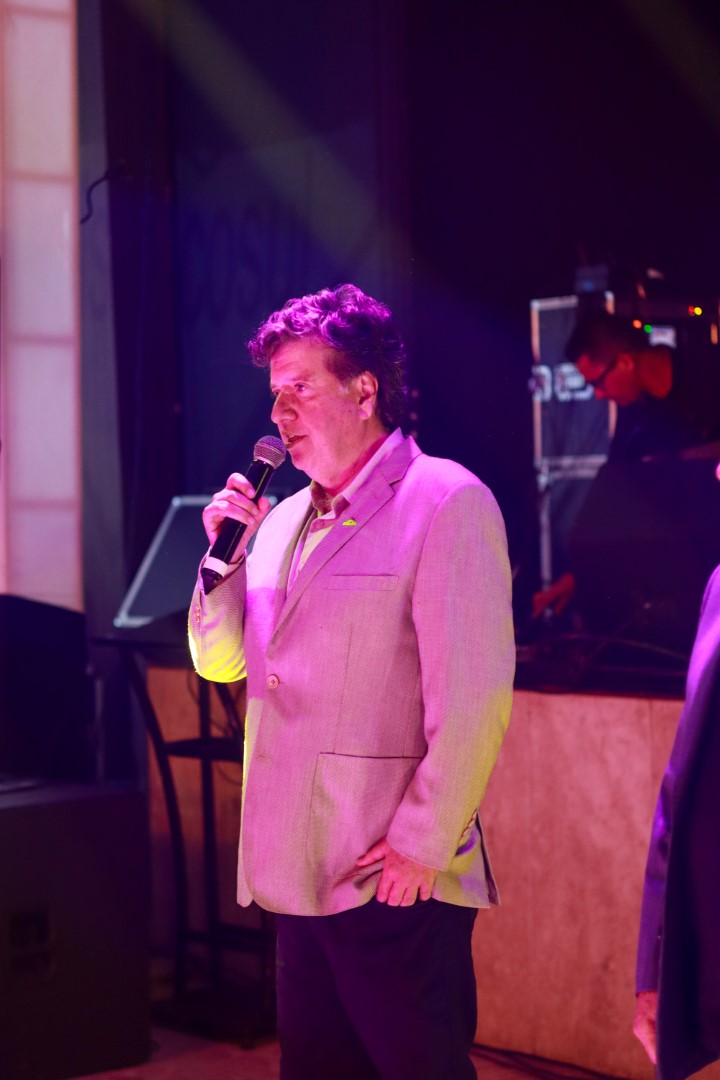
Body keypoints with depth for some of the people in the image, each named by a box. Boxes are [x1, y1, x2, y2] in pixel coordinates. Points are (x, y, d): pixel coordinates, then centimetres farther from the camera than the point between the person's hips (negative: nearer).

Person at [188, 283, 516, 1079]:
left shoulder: (445, 501, -10)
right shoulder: (284, 521, 14)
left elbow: (474, 695, -16)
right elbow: (221, 661, 17)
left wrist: (424, 842, -17)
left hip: (396, 881, -7)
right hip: (300, 871, 7)